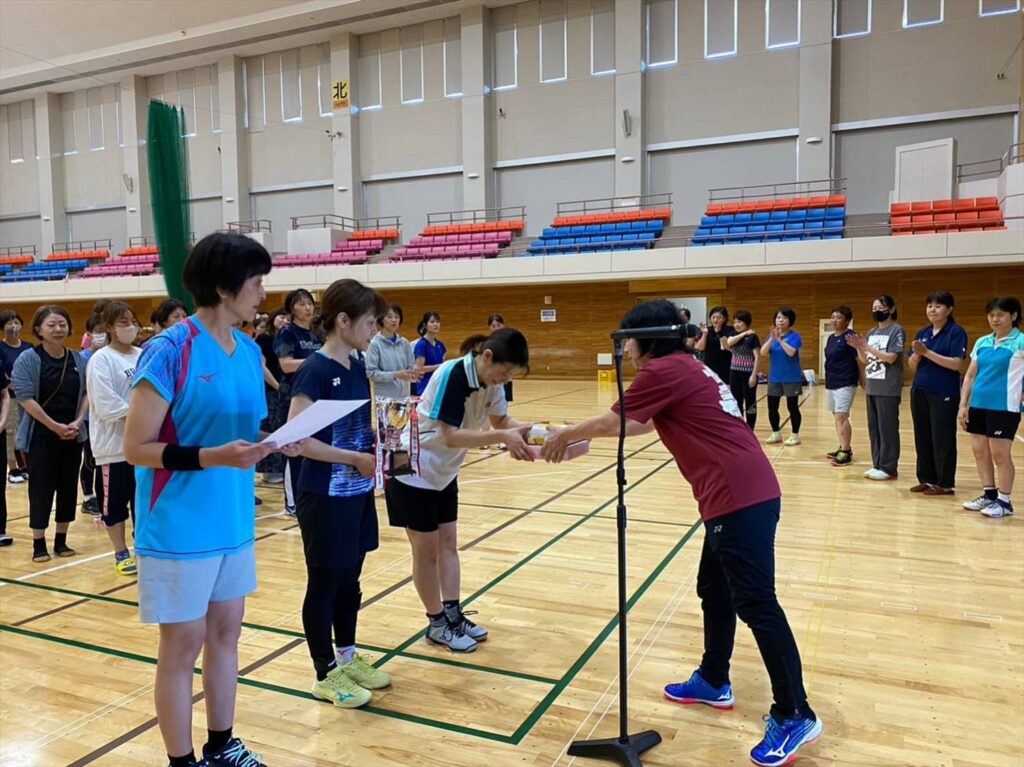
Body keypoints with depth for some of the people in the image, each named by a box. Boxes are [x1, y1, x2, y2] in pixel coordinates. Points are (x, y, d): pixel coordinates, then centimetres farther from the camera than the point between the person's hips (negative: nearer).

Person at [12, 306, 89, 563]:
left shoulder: (78, 359, 5)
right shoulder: (28, 359, -7)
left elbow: (87, 393, 8)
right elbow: (26, 398, -13)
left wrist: (78, 421, -7)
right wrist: (55, 426, -16)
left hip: (73, 435, 4)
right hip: (41, 436, -4)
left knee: (68, 487, 9)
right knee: (41, 489, 1)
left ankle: (61, 540, 20)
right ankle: (38, 544, 11)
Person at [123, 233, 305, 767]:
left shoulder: (250, 351, 5)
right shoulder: (170, 350, -17)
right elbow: (136, 448, -16)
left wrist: (276, 442, -5)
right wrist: (213, 456, -27)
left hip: (233, 522, 7)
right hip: (179, 528, -7)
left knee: (225, 632, 17)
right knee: (182, 647, 8)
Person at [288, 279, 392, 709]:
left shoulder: (357, 368, 7)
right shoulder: (315, 370, -17)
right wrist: (355, 459, -21)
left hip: (357, 492, 8)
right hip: (324, 496, -8)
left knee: (349, 580, 18)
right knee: (324, 585, 7)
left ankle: (347, 658, 35)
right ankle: (326, 676, 22)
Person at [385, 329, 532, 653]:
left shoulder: (491, 381, -6)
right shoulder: (452, 376, -30)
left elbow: (500, 421, 3)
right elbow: (450, 436, -34)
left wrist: (526, 431, -17)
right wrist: (502, 437, -40)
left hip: (444, 473, 8)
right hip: (413, 472, -8)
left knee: (448, 544, 12)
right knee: (427, 550, 4)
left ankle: (453, 616, 23)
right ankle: (437, 624, 18)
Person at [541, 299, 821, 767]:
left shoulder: (664, 370, -10)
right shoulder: (684, 367, 19)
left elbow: (610, 423, -5)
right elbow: (643, 424, 28)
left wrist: (563, 436, 11)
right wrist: (581, 438, 29)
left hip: (739, 499, -10)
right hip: (743, 493, 10)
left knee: (755, 604, -3)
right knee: (714, 589, 19)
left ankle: (795, 717, 8)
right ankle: (714, 682, 34)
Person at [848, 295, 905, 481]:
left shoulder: (896, 330, -6)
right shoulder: (872, 332, 14)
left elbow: (891, 357, -16)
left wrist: (867, 346, -20)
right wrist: (858, 347, -5)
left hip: (888, 388, -7)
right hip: (872, 387, 7)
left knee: (887, 428, -3)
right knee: (873, 428, 10)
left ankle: (889, 468, 4)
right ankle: (877, 465, 18)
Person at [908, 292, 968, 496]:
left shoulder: (956, 332, -6)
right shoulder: (922, 333, 11)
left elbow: (957, 364, -17)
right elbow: (912, 365, 10)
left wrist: (927, 352, -19)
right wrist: (917, 354, -11)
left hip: (944, 394, -6)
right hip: (920, 392, 6)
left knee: (942, 439, 0)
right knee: (922, 438, 10)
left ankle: (946, 483, 10)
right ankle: (927, 479, 21)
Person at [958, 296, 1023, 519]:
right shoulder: (981, 342, 10)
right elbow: (970, 376, 14)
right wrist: (963, 404, 8)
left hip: (1005, 407, -6)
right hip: (978, 406, 6)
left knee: (1000, 454, -1)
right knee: (980, 452, 10)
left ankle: (1004, 501, 12)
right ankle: (989, 494, 24)